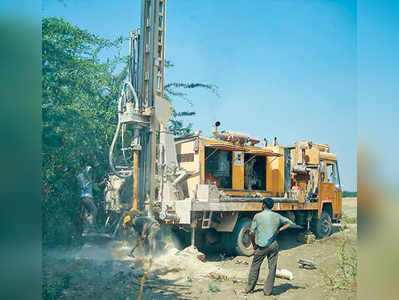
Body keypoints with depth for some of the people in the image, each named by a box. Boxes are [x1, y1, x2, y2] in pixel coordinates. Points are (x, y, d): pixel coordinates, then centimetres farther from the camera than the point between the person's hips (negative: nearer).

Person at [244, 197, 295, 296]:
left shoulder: (258, 216, -5)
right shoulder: (277, 216, 4)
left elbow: (252, 233, -6)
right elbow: (290, 223, 9)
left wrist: (254, 244, 7)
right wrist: (279, 230, 4)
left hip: (261, 246, -2)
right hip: (273, 245, 2)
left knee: (255, 267, 11)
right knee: (272, 268, 10)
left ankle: (249, 289, 19)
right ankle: (268, 290, 13)